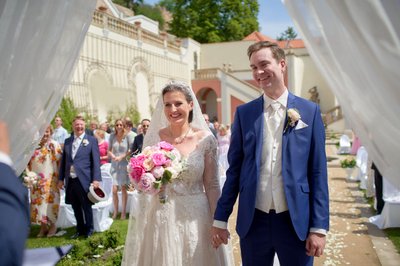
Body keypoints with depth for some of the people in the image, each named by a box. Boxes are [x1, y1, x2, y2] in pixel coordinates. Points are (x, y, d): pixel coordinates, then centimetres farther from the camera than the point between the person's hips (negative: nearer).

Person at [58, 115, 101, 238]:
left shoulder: (91, 140, 1)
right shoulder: (67, 141, 13)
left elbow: (96, 160, -4)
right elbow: (63, 160, 15)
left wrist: (96, 179, -10)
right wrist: (61, 178, 10)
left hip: (84, 180, -4)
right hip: (70, 180, 4)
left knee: (86, 206, 5)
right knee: (76, 207, 11)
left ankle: (89, 229, 20)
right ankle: (80, 229, 25)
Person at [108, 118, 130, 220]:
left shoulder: (127, 136, -5)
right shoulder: (112, 136, 3)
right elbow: (109, 150, 8)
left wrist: (122, 156, -12)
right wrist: (113, 156, -11)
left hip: (124, 164, -1)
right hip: (114, 165, 2)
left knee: (123, 188, 4)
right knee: (114, 189, -5)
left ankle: (123, 211, 15)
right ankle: (115, 211, 10)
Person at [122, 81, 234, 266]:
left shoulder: (205, 139, -6)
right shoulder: (153, 137, -3)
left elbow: (212, 185, -1)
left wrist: (218, 222, -3)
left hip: (195, 217, -1)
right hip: (161, 217, 1)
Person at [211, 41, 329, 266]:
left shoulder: (310, 111, -1)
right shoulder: (244, 113, 2)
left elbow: (318, 172, -2)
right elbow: (234, 169, 4)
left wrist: (319, 227, -5)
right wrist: (220, 218, 3)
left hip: (296, 221, -1)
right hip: (253, 221, 1)